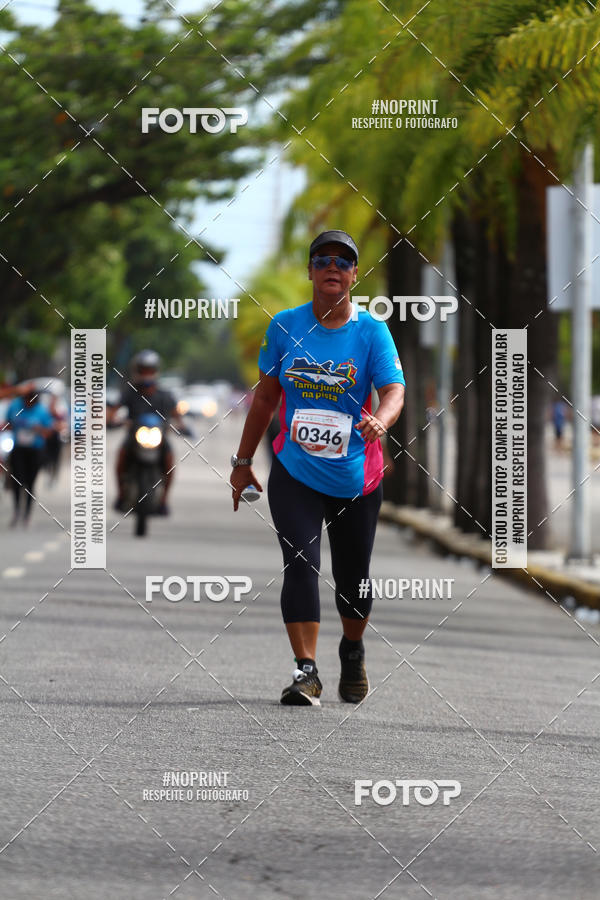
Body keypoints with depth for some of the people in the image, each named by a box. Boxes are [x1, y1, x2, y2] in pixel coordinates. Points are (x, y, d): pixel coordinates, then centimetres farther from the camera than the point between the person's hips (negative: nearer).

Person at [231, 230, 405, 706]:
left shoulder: (371, 331, -5)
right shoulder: (285, 326, 2)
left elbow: (394, 389, -19)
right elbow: (266, 396, 12)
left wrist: (380, 419, -42)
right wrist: (243, 461, 13)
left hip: (355, 478, -1)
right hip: (295, 471, 1)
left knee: (353, 579, 8)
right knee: (300, 564, -16)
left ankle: (353, 650, 37)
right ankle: (306, 671, -15)